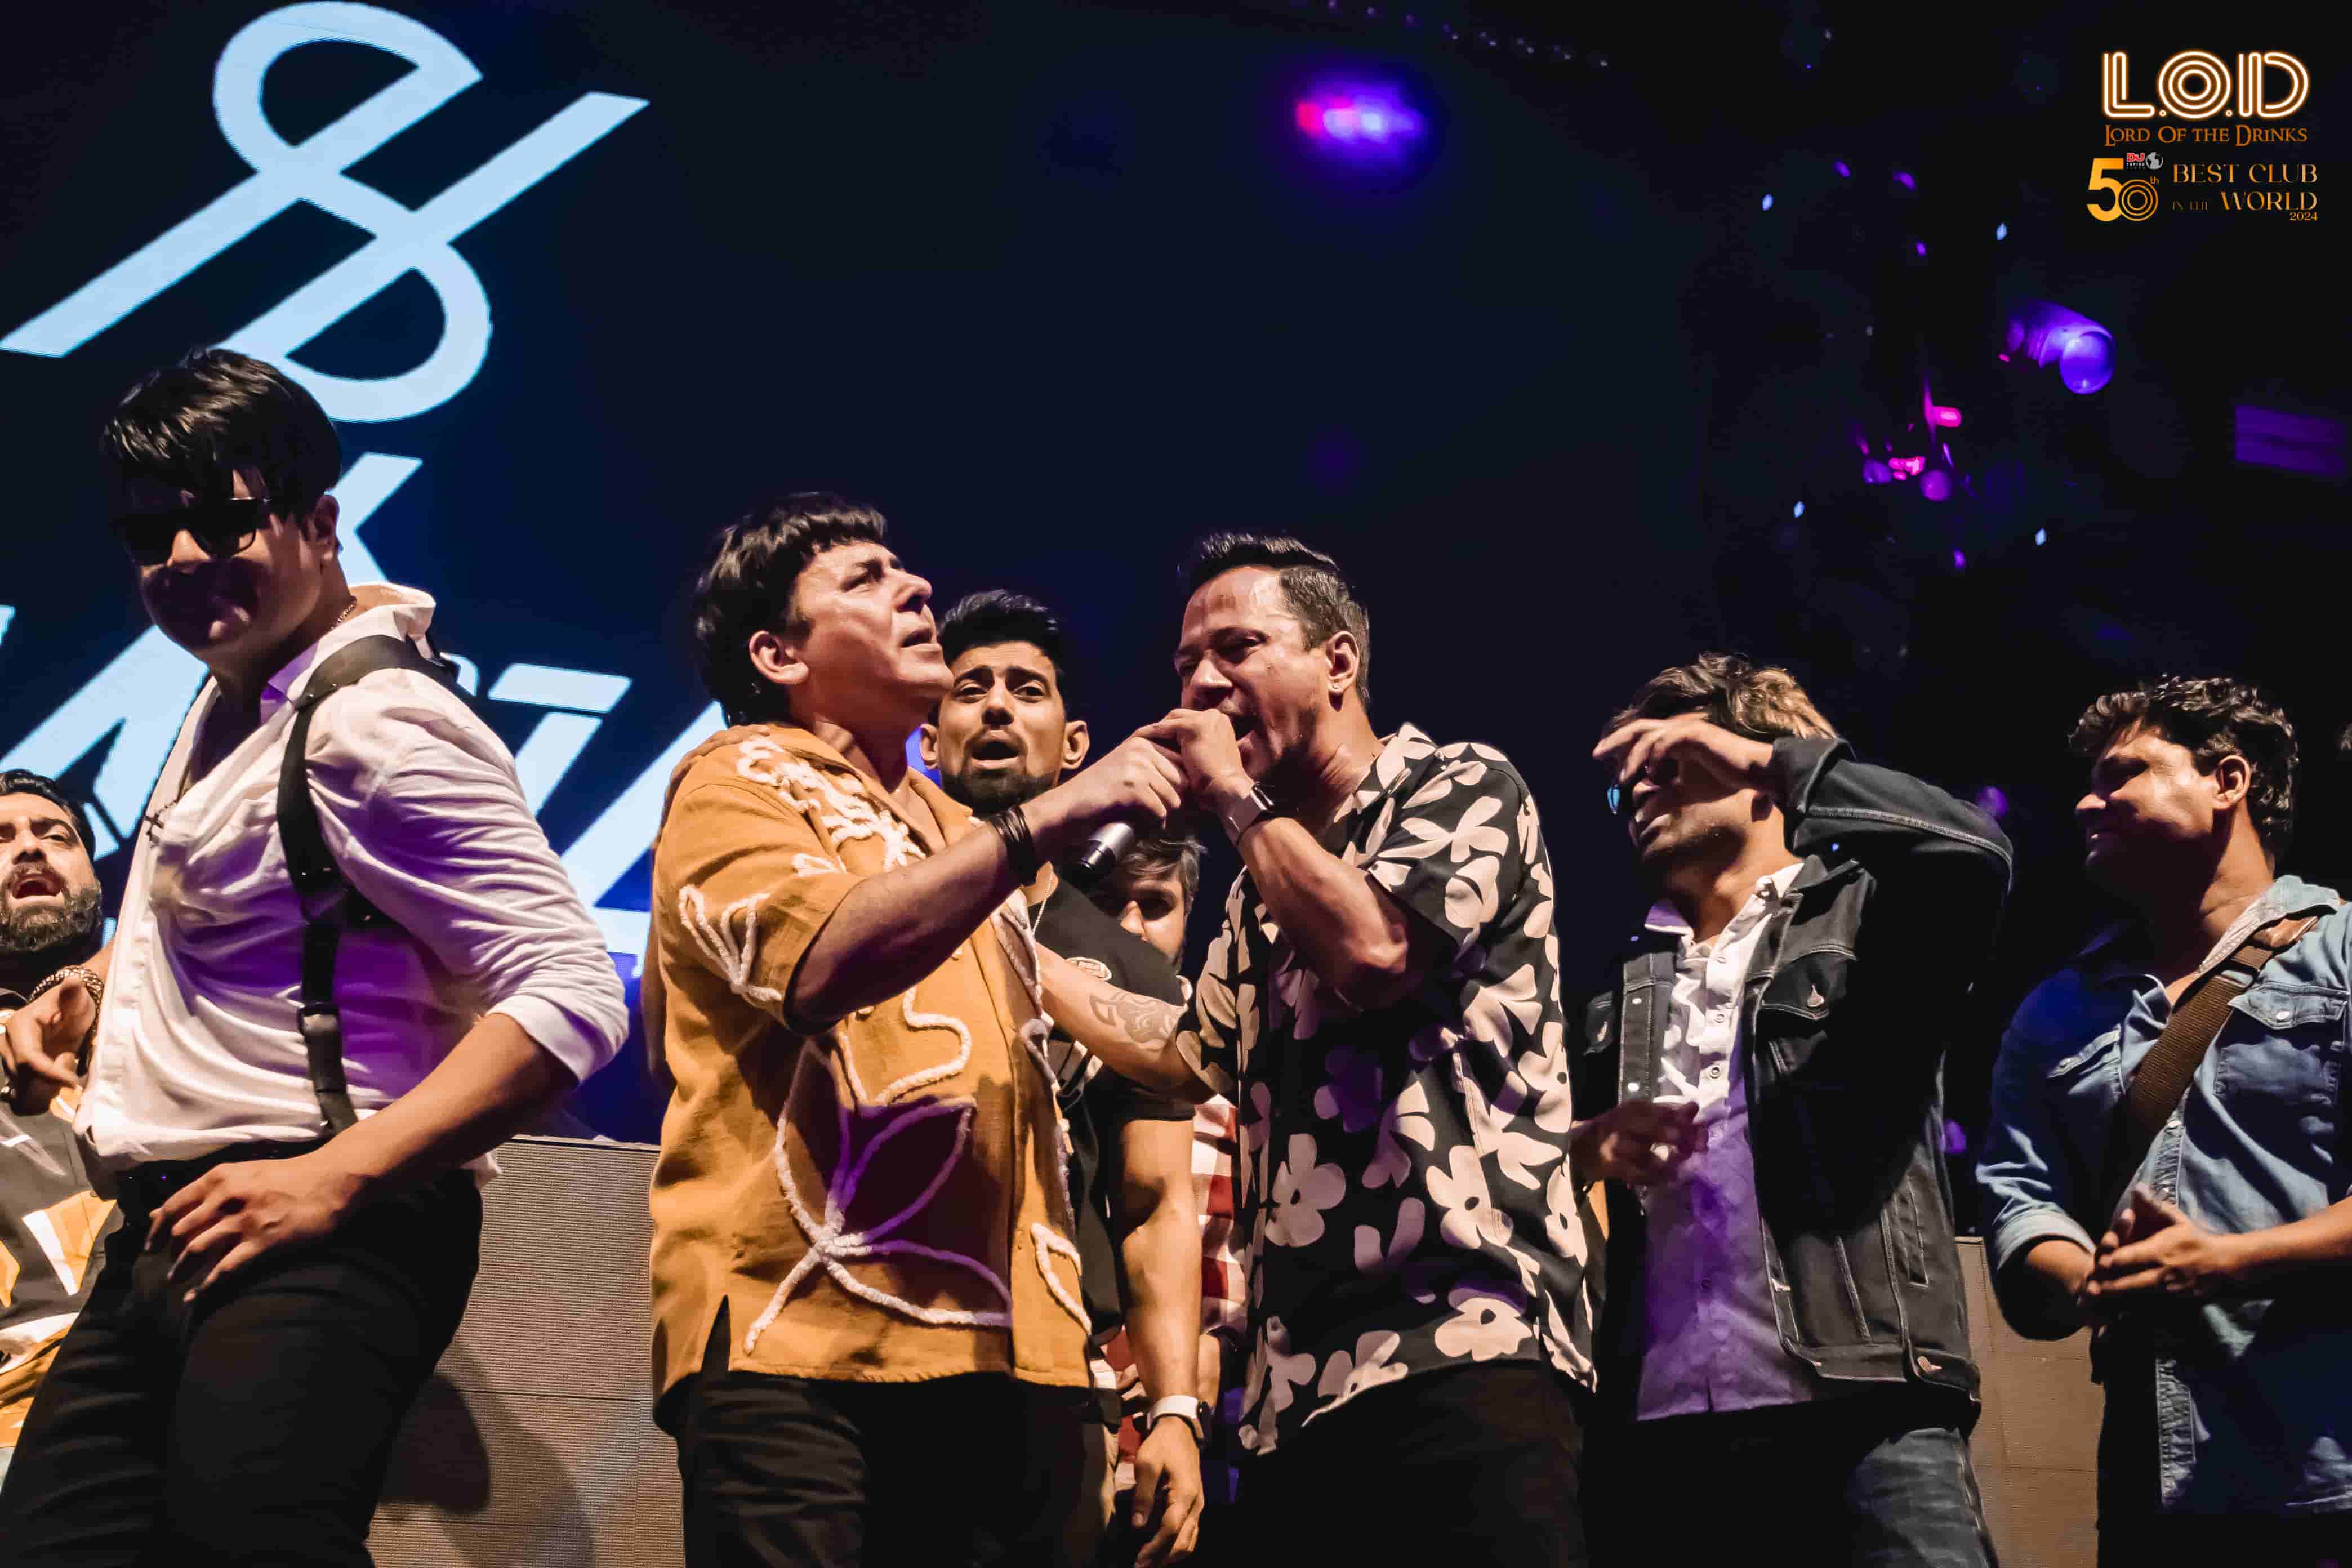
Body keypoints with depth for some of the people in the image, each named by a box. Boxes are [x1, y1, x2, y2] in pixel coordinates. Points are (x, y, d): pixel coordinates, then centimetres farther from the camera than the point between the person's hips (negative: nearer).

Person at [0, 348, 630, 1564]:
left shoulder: (375, 725, -15)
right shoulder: (234, 691, 15)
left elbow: (575, 999, -23)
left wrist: (334, 1179, -25)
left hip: (317, 1246, -9)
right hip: (163, 1243, 10)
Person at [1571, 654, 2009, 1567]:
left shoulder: (1862, 916, 14)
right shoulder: (1617, 992, 26)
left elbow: (1969, 855, -8)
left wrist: (1768, 758, 0)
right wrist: (1581, 1152, 2)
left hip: (1862, 1396, -4)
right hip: (1657, 1416, 4)